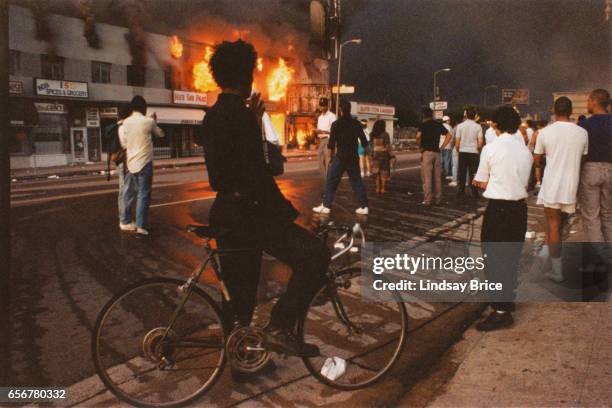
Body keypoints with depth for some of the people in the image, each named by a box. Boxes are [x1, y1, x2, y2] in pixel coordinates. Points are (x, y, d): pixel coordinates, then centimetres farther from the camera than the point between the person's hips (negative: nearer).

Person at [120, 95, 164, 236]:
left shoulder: (125, 122, 5)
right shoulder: (148, 121, -7)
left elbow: (124, 143, 7)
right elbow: (161, 134, 11)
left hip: (131, 163, 5)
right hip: (145, 162, -5)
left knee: (130, 193, 17)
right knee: (144, 194, -5)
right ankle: (141, 226, -8)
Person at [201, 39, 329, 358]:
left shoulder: (213, 116, 12)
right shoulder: (239, 114, -16)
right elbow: (256, 173, -23)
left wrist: (253, 122, 22)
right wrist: (289, 212, -15)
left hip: (226, 211, 10)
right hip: (247, 212, -10)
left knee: (240, 291, 20)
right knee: (315, 255, -10)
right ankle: (279, 328, -8)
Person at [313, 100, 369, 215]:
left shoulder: (336, 124, -7)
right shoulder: (356, 124, 4)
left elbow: (332, 142, -7)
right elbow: (364, 141, 8)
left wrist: (331, 156, 6)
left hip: (340, 157, -4)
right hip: (354, 157, 4)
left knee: (331, 181, 4)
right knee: (357, 182, 9)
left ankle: (326, 206, 5)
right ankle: (364, 207, 9)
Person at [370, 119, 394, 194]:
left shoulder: (372, 135, -1)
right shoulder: (385, 134, -12)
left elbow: (371, 145, -1)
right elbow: (388, 146, -12)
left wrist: (372, 154, 4)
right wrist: (391, 154, -2)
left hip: (375, 154, 4)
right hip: (384, 154, -4)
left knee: (376, 173, 11)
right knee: (384, 173, 4)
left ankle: (378, 189, 12)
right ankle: (383, 189, 4)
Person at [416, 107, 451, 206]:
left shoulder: (423, 125, -4)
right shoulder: (438, 125, 11)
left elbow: (418, 136, -20)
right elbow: (448, 135, 11)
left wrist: (420, 147, -5)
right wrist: (442, 147, 9)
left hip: (427, 152, -5)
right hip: (437, 153, 5)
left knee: (427, 178, -2)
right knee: (437, 178, 10)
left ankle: (427, 200, -3)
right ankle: (438, 199, 14)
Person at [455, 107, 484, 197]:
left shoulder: (460, 126, -2)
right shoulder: (478, 126, -3)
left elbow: (457, 142, -2)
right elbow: (480, 143, -7)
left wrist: (458, 150, 14)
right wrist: (478, 149, 13)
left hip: (463, 152, 1)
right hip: (473, 152, -1)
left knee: (462, 173, 8)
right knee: (473, 173, 4)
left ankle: (460, 190, 11)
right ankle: (474, 192, 6)